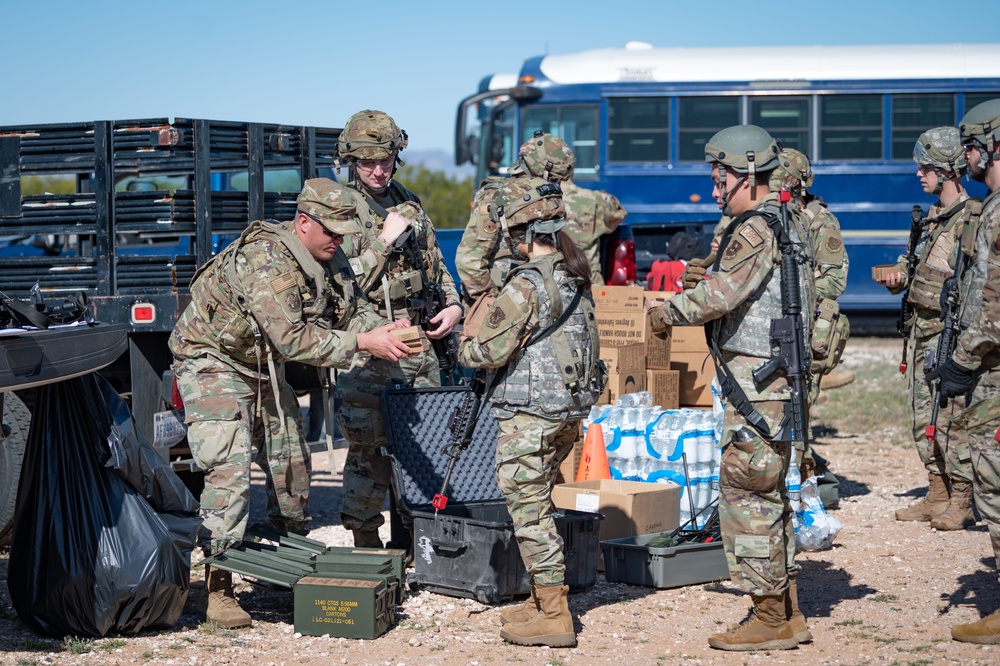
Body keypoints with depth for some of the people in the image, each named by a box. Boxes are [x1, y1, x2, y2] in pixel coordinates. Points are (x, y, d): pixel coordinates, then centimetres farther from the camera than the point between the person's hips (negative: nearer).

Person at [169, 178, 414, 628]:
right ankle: (219, 591, -16)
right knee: (229, 468, -18)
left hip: (262, 367, 9)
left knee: (290, 460, 12)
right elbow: (292, 338, -36)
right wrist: (363, 343, -35)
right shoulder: (265, 261, -32)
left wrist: (384, 329, -23)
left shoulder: (329, 259, -4)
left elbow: (353, 309, -1)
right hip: (213, 363, -9)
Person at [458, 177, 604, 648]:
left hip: (529, 414, -9)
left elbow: (491, 351, -16)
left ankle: (553, 615, -1)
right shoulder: (575, 275, 8)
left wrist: (463, 348, 5)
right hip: (569, 410, 9)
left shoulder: (527, 284, -18)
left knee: (527, 508, -2)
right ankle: (545, 599, 25)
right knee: (537, 505, 19)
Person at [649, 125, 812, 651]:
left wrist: (665, 314, -9)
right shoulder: (786, 226, 17)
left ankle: (769, 620, -2)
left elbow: (720, 294, -24)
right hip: (780, 376, 10)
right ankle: (788, 613, 20)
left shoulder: (755, 231, -15)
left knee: (746, 494, -6)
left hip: (755, 380, -10)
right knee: (769, 494, 15)